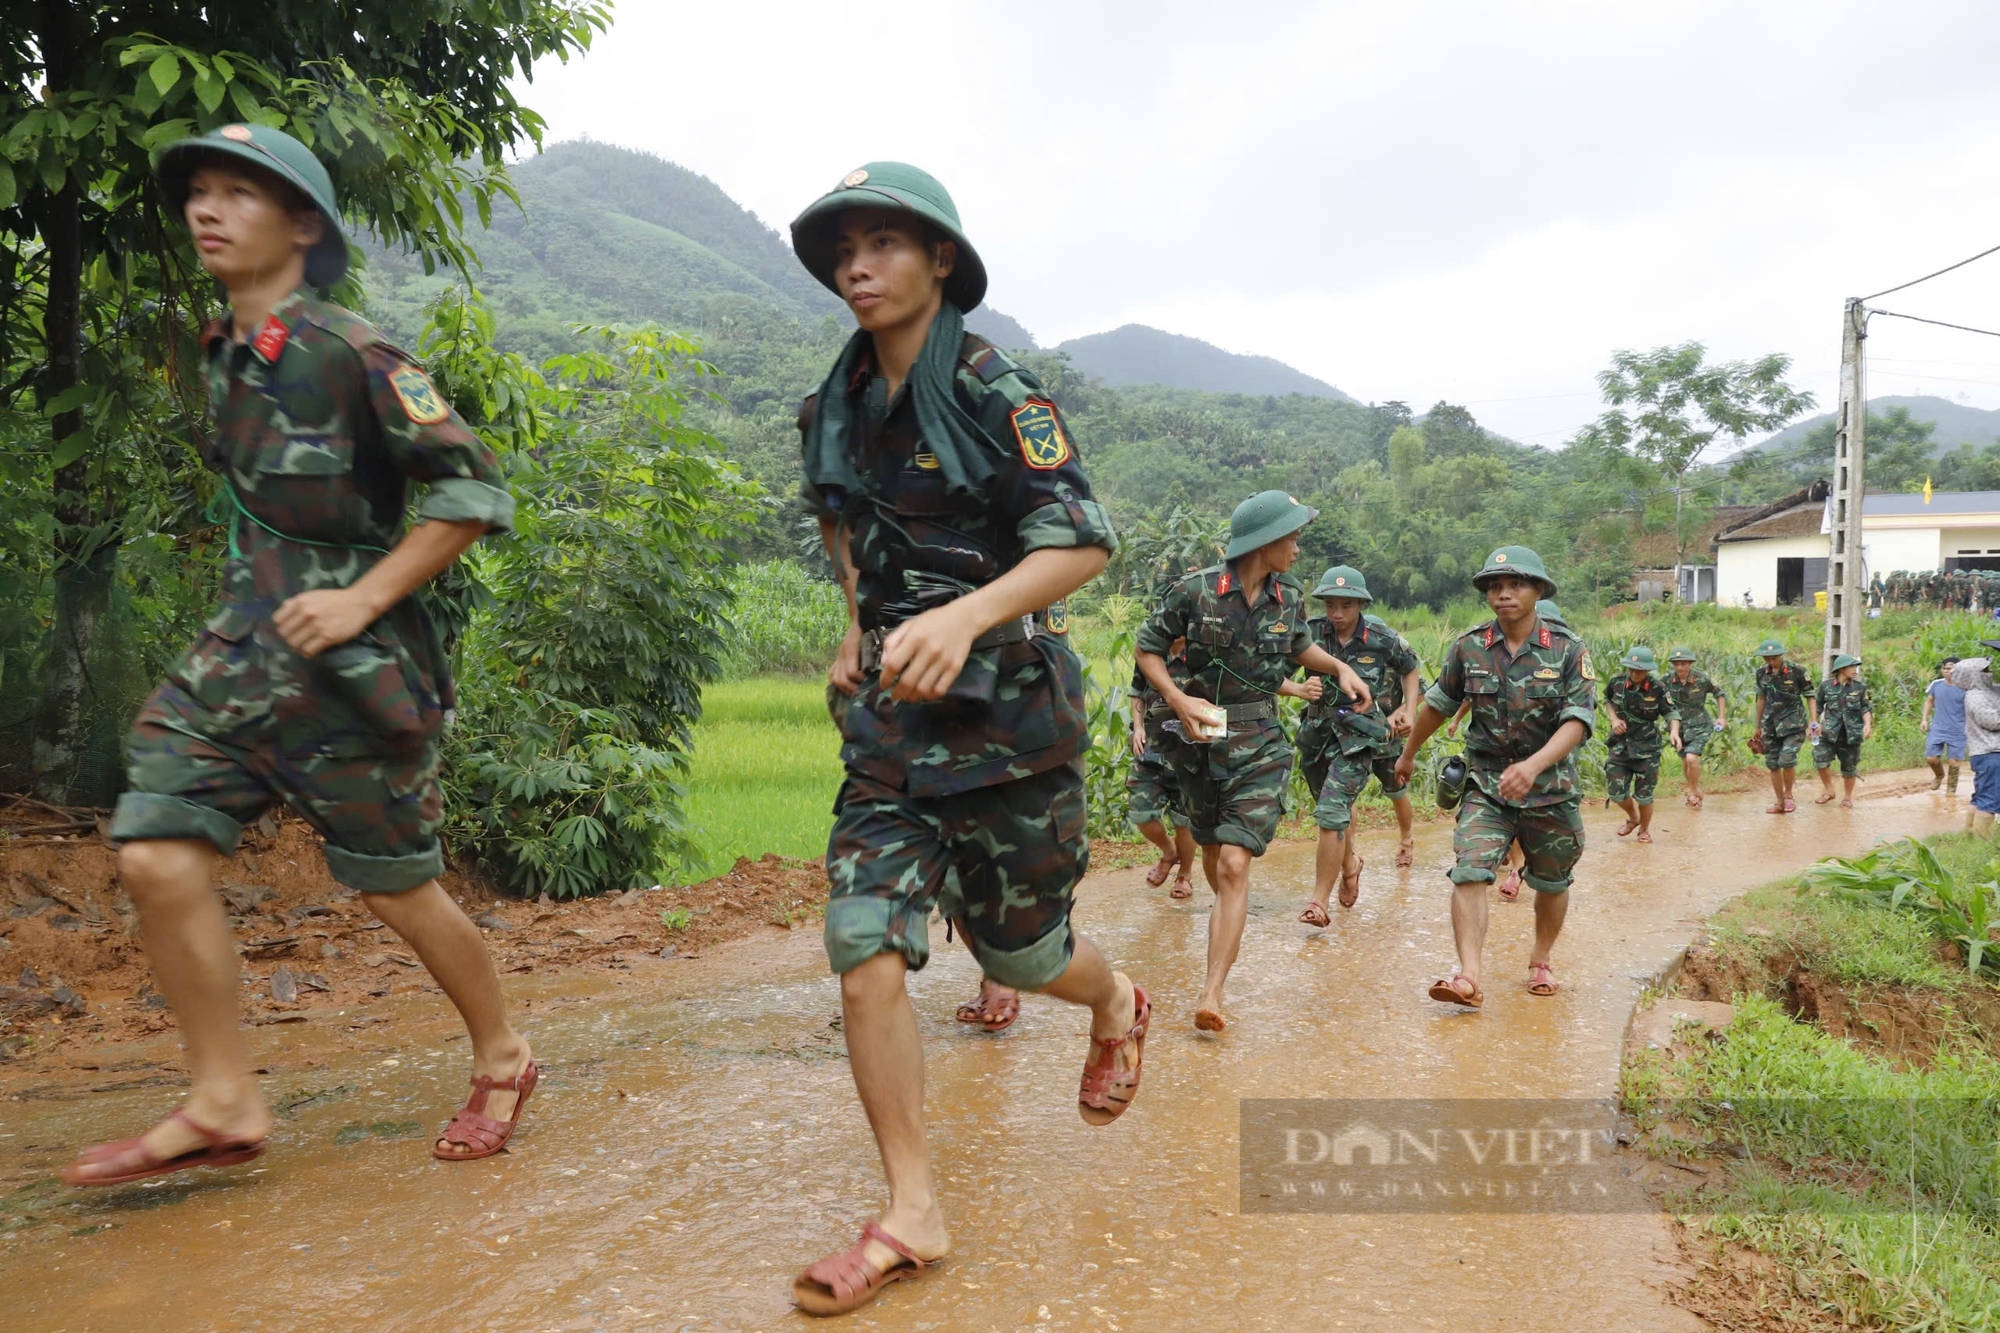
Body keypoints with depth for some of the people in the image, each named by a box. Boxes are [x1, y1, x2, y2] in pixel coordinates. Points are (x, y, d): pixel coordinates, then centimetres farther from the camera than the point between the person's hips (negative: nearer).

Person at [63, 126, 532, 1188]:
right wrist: (257, 594, 19)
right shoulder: (221, 353, 12)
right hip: (239, 650, 7)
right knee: (155, 856, -5)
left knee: (394, 886, 4)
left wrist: (360, 597, -18)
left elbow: (474, 490, -16)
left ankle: (502, 1059, 27)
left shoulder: (351, 356, -13)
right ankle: (222, 1104, 9)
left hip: (346, 662, -7)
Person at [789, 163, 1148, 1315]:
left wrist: (965, 615, -35)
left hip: (1006, 705, -5)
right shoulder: (837, 408, 7)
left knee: (1017, 949, 8)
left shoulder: (995, 389, -11)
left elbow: (1083, 543, -20)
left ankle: (1118, 1003, 46)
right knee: (865, 947, -6)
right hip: (892, 710, 5)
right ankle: (914, 1212, 6)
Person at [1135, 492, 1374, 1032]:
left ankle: (1211, 993, -14)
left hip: (1261, 745, 0)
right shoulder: (1195, 591, -10)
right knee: (1212, 851, 19)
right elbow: (1148, 648, 0)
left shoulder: (1290, 596, 2)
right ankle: (1228, 916, 52)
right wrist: (1177, 698, -14)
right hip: (1202, 739, 0)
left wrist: (1340, 668, 5)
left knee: (1235, 864, -13)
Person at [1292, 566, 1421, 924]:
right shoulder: (1312, 633, -6)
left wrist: (1409, 708, -1)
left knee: (1331, 814, -14)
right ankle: (1350, 864, 50)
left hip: (1361, 736, -4)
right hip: (1319, 733, 4)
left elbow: (1410, 670, 9)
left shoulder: (1384, 640, -8)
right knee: (1338, 809, 21)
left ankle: (1320, 901, -8)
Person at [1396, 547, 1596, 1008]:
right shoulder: (1468, 648, -3)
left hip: (1551, 789, 0)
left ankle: (1540, 962, 40)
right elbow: (1438, 705, 12)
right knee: (1469, 874, -18)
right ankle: (1469, 978, -23)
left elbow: (1578, 721, -18)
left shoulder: (1568, 650, -9)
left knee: (1551, 883, 16)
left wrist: (1533, 765, -34)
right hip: (1486, 785, 0)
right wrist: (1408, 754, 23)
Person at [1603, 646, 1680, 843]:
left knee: (1644, 794, 4)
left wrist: (1674, 731, -25)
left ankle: (1645, 828, 30)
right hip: (1620, 744, 3)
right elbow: (1607, 699, 16)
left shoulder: (1658, 688, -11)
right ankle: (1633, 817, 35)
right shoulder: (1617, 684, -4)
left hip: (1647, 747, -2)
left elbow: (1671, 712, -6)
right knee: (1617, 792, 3)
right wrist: (1614, 718, -1)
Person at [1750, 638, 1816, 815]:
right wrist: (1757, 726, 19)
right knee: (1772, 764, 5)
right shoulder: (1762, 673, 5)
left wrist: (1814, 720, -14)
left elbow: (1809, 697, -3)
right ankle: (1779, 803, 16)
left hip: (1793, 724, -4)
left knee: (1787, 759, -18)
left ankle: (1788, 795, 5)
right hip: (1770, 725, 4)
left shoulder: (1797, 671, -8)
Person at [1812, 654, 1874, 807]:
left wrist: (1868, 724, -12)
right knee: (1820, 760, -15)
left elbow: (1866, 708, 3)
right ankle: (1829, 791, 7)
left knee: (1849, 767, 7)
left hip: (1852, 734, 1)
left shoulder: (1860, 687, 4)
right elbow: (1817, 707, 11)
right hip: (1829, 732, -1)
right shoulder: (1826, 686, 2)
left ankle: (1847, 797, 25)